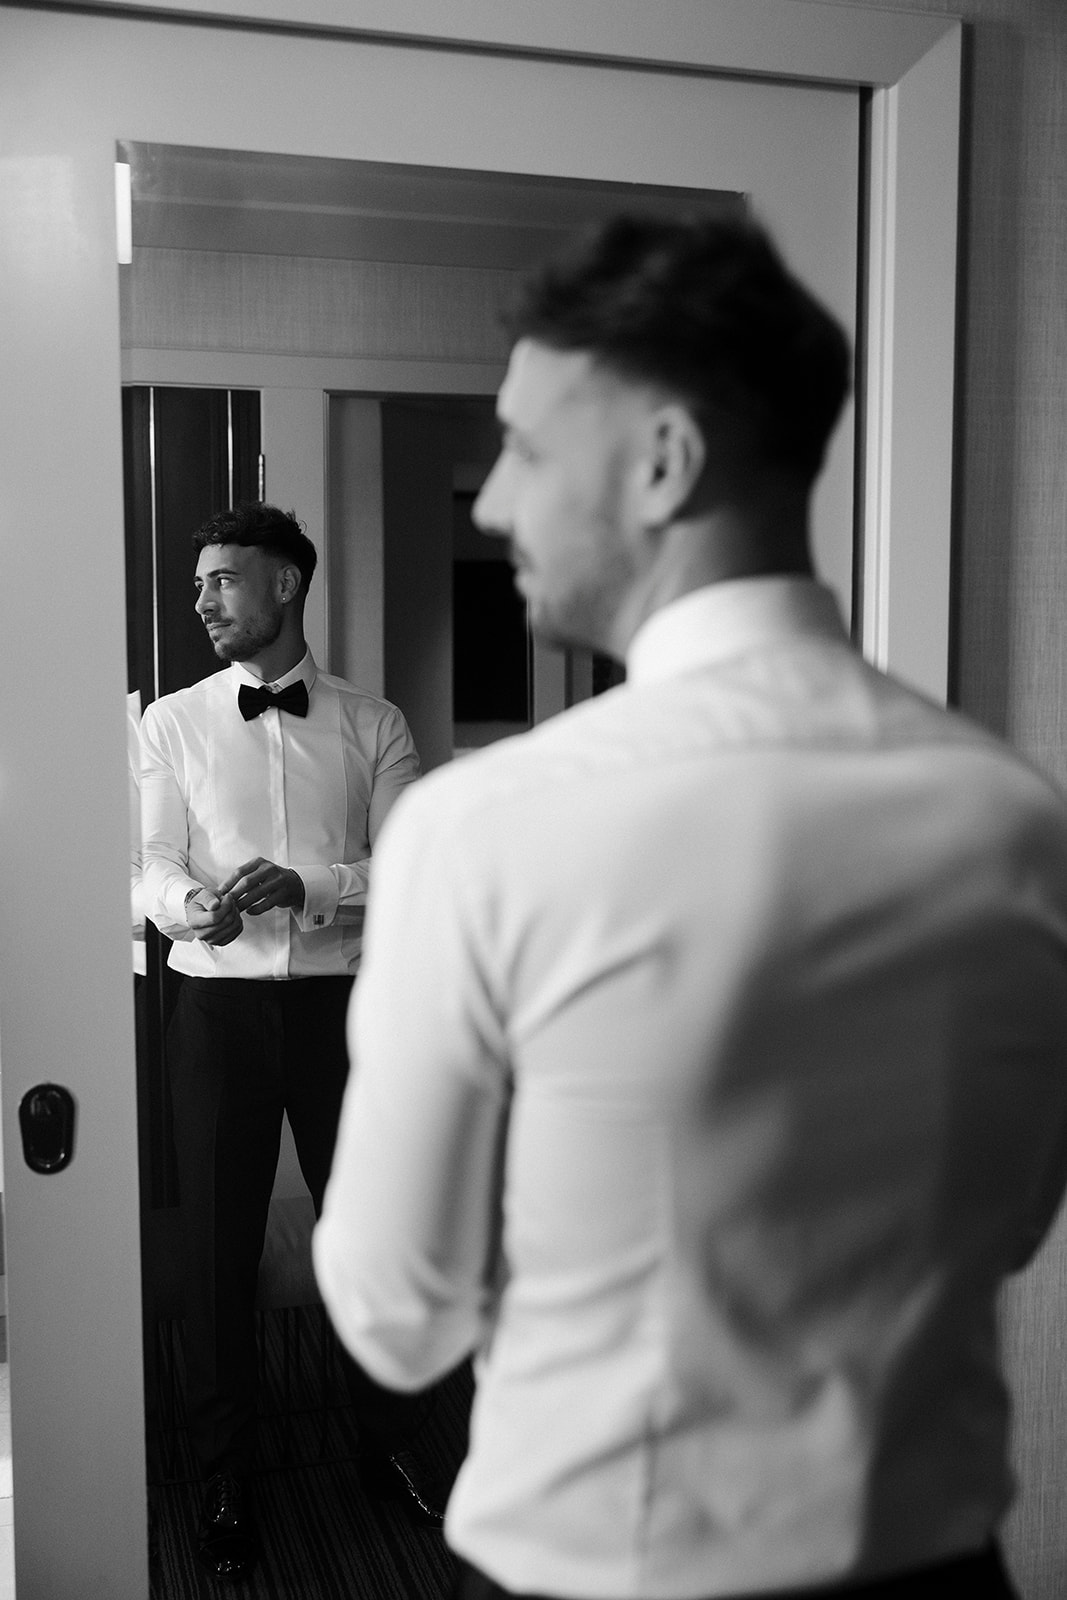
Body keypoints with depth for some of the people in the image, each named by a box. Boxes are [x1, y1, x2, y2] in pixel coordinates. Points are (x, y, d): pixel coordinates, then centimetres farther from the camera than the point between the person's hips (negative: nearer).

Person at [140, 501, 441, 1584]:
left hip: (340, 998, 0)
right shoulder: (171, 723, 6)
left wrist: (306, 887, -23)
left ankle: (388, 1440, 33)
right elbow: (154, 865, -1)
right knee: (218, 1242, 7)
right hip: (219, 1004, 1)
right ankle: (225, 1478, 26)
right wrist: (196, 904, -24)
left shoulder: (372, 725, 3)